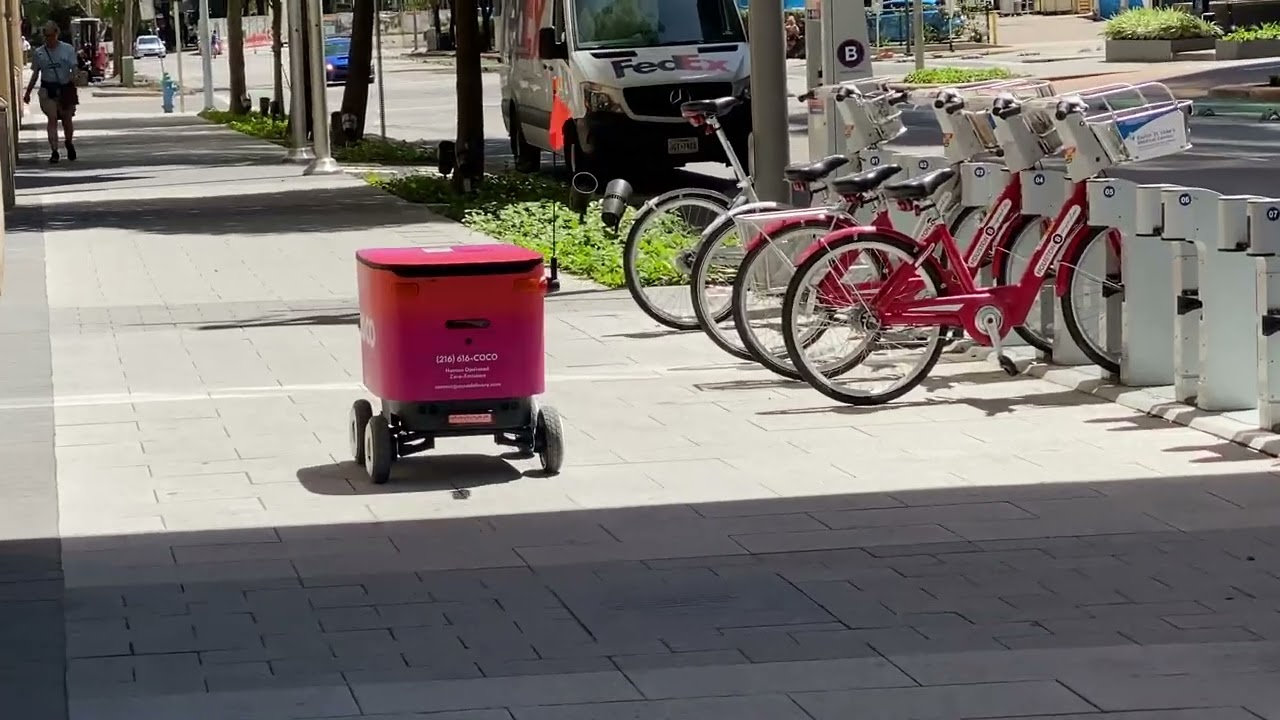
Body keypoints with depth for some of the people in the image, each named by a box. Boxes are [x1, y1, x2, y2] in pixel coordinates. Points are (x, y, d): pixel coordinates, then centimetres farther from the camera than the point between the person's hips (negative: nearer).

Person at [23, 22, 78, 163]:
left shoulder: (67, 49, 0)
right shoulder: (39, 52, 5)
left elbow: (73, 68, -3)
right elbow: (35, 74, 12)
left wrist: (74, 78, -24)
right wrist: (28, 92, 12)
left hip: (65, 87, 0)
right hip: (48, 89, 0)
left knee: (67, 119, 8)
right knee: (52, 119, -10)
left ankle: (69, 143, 36)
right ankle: (54, 151, -10)